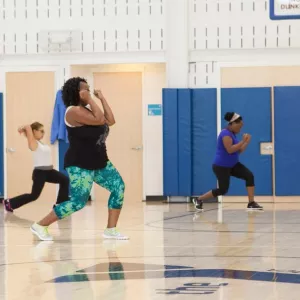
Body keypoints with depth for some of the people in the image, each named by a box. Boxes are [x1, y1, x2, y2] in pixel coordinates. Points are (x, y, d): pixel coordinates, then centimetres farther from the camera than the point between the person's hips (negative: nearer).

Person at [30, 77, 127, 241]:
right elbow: (100, 119, -27)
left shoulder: (87, 109, 12)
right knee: (78, 202, -10)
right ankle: (40, 226, 2)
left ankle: (111, 230, 5)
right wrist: (90, 100, -19)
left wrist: (102, 98, 6)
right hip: (80, 165, -10)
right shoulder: (74, 111, -18)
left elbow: (110, 121, 5)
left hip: (99, 162, 10)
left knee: (119, 187, -1)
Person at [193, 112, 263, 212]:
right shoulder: (226, 134, -19)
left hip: (232, 165, 9)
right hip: (221, 166, -9)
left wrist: (247, 142, 3)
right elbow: (230, 149, -31)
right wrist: (243, 141, -26)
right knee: (223, 189, -7)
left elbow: (239, 150, 15)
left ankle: (251, 203, -8)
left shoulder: (233, 134, 11)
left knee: (249, 176, -7)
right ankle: (199, 199, 11)